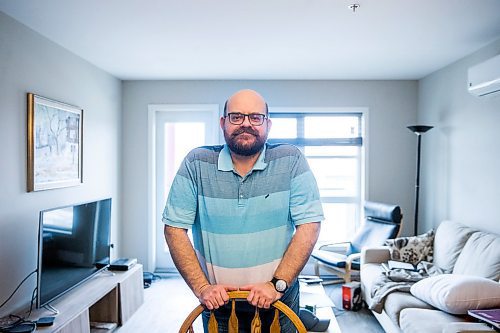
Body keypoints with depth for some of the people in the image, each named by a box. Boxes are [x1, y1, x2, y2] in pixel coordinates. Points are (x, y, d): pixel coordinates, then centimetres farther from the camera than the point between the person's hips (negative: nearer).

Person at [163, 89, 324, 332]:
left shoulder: (291, 161, -11)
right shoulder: (197, 163, -9)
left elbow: (309, 225, -13)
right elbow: (175, 228, -8)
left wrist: (277, 284, -19)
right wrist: (201, 287, -14)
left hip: (278, 298, 0)